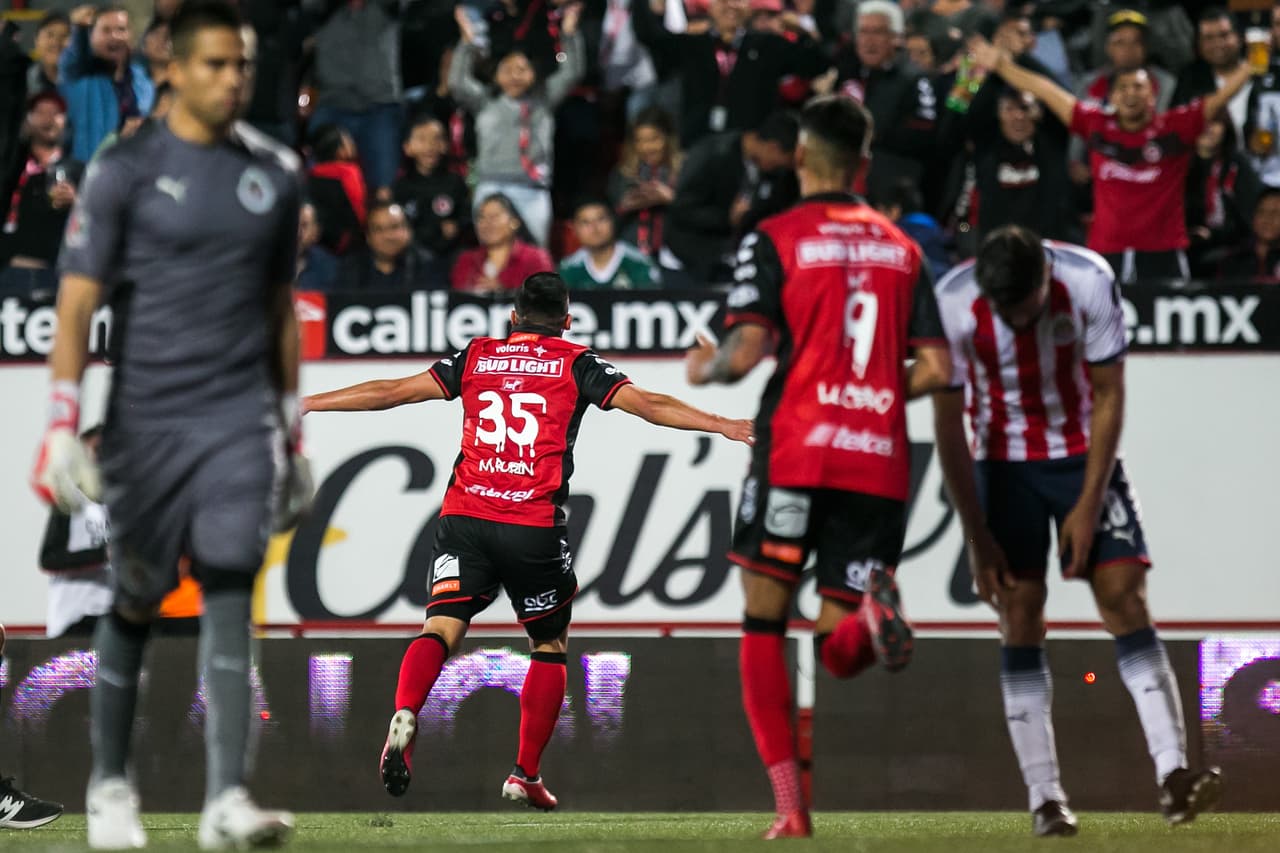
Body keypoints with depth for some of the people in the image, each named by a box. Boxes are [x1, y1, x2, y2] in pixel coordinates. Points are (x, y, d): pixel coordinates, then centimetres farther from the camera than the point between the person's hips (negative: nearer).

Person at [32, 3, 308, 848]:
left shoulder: (275, 175, 10)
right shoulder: (125, 173, -3)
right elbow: (77, 304, -5)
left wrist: (293, 435, 17)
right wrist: (63, 427, -14)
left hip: (240, 419, 2)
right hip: (147, 419, -2)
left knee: (231, 596, -9)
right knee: (134, 604, 7)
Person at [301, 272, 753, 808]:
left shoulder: (477, 357, 14)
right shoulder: (576, 365, 9)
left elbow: (390, 392, 13)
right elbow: (648, 406, 1)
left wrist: (305, 403, 20)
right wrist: (724, 426, 3)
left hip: (464, 518, 1)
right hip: (535, 527, -1)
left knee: (441, 628, -8)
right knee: (550, 647, 16)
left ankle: (404, 715, -38)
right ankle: (526, 774, 15)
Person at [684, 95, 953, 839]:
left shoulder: (775, 240, 1)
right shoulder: (902, 248, 14)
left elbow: (746, 351, -9)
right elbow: (937, 368, 8)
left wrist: (705, 369, 14)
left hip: (797, 450, -3)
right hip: (880, 459, 3)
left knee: (764, 623, 9)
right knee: (841, 652, 8)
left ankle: (791, 805, -2)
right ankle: (875, 610, -30)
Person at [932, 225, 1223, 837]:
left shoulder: (1090, 281, -22)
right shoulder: (951, 305, -23)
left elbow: (1108, 397, -11)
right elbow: (948, 427, -12)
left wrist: (1088, 505, -12)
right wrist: (977, 539, -11)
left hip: (1084, 453, 0)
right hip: (1005, 464, 0)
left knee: (1125, 598, -11)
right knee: (1020, 616, -6)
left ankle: (1172, 776, -17)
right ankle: (1045, 800, -4)